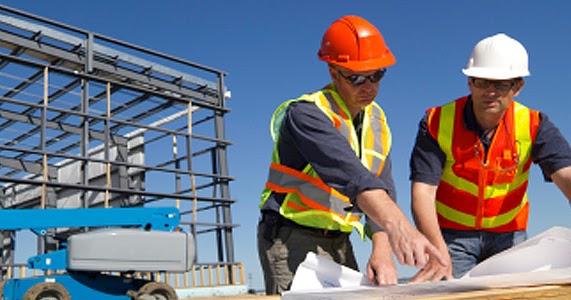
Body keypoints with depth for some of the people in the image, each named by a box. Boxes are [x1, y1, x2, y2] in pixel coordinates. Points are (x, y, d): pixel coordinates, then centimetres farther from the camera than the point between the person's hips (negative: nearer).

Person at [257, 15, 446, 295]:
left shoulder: (377, 120, 5)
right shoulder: (306, 113, -19)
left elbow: (382, 189, -1)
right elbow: (348, 173, -36)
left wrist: (382, 251, -16)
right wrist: (398, 225, -49)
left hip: (339, 243, 7)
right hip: (292, 239, -6)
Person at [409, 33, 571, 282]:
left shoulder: (533, 125, -10)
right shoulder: (437, 122, -16)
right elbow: (423, 190, -23)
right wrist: (439, 254, -36)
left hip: (509, 234, 2)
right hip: (451, 234, -2)